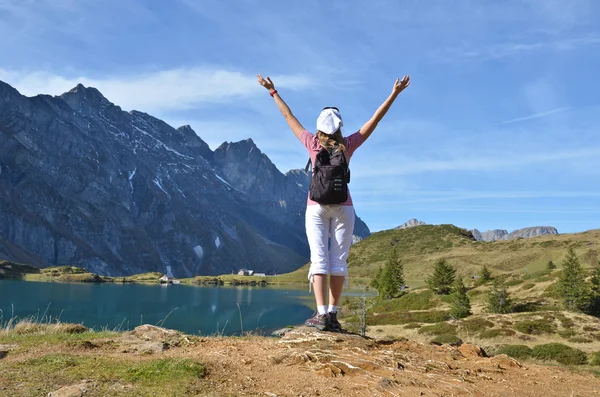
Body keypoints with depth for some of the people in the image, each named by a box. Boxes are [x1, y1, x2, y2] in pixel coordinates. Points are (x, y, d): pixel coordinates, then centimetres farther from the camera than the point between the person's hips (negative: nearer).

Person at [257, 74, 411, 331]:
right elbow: (375, 119, 4)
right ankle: (332, 314, 0)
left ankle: (321, 313, -15)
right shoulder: (348, 145, 0)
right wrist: (394, 94, 9)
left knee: (319, 259, -5)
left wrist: (273, 92, 20)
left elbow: (289, 116, 10)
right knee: (338, 260, 2)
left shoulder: (312, 143, 0)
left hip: (316, 208, 0)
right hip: (343, 208, 0)